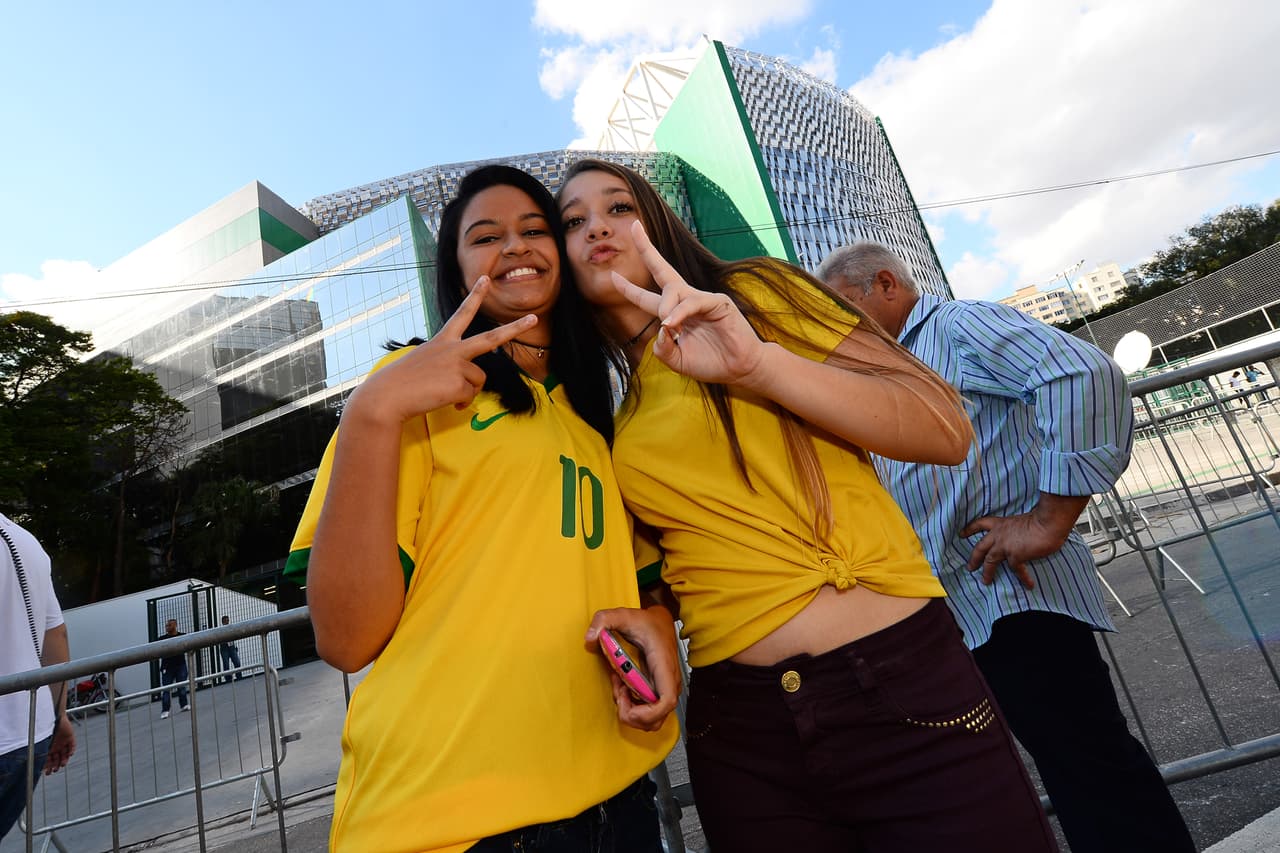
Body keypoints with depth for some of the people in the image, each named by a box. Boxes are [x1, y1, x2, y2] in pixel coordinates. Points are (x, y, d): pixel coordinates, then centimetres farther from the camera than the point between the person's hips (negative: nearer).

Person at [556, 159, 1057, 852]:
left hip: (906, 689, -3)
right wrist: (645, 624, -4)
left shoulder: (752, 292, 0)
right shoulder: (608, 422, 11)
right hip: (738, 725, 3)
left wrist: (758, 363, -20)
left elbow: (948, 431, -8)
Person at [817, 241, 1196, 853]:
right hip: (936, 617, 9)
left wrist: (1049, 519, -21)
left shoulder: (960, 326, -2)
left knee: (1093, 779, -3)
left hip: (1010, 598, -9)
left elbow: (1085, 374, -20)